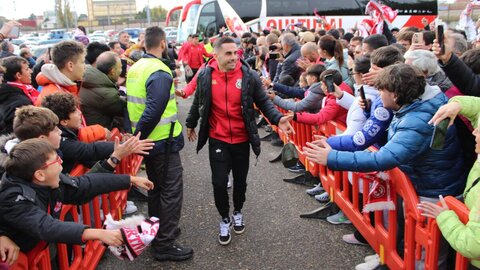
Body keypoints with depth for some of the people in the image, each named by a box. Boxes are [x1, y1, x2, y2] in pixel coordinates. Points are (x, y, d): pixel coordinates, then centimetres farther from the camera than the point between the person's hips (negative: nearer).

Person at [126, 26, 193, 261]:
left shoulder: (136, 67, 8)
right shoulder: (160, 73, -20)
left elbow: (135, 103, 10)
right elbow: (153, 112, -28)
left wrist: (137, 135, 12)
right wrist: (139, 138, -16)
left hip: (149, 140, 9)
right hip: (163, 141, -9)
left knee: (156, 187, 20)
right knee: (171, 191, 0)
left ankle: (157, 231, 34)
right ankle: (165, 245, 8)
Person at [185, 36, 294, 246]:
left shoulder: (249, 76, -9)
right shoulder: (205, 76, -7)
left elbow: (263, 102, -3)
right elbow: (198, 103, 9)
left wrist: (278, 119, -18)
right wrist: (190, 123, 20)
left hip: (242, 139, 1)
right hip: (217, 140, 0)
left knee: (240, 180, 15)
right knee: (219, 182, -1)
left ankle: (238, 212, 42)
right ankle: (224, 219, 24)